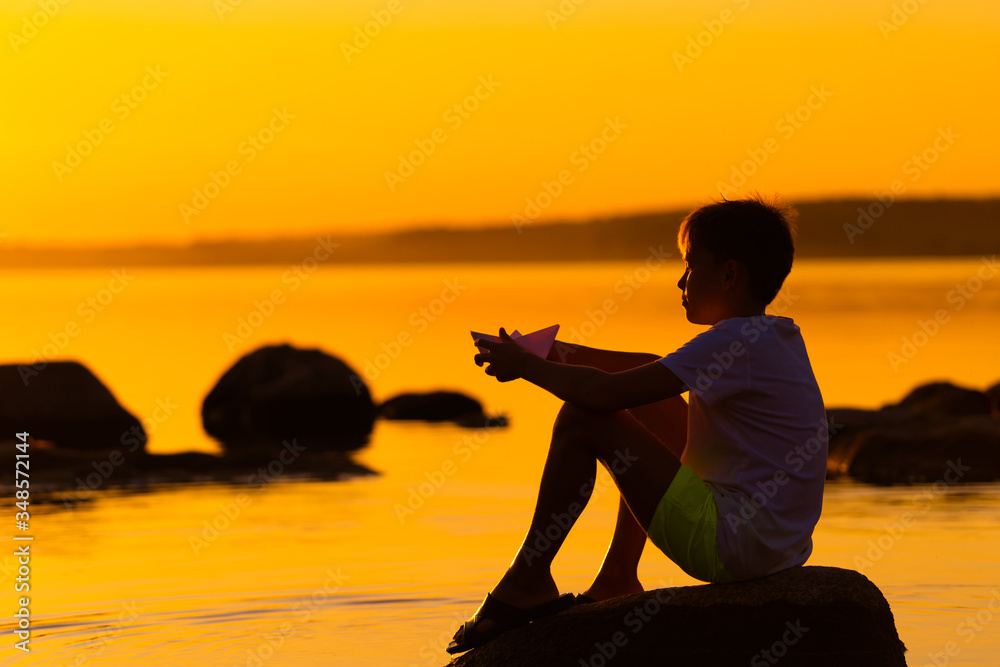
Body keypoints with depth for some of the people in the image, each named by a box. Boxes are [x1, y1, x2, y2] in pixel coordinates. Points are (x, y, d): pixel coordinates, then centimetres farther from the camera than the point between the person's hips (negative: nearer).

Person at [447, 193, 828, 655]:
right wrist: (572, 356, 18)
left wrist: (526, 365, -5)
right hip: (776, 549, 10)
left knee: (581, 418, -8)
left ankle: (527, 582, 3)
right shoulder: (777, 338, 13)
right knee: (648, 404, 26)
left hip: (731, 544, -10)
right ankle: (616, 580, 27)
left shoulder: (735, 341, -17)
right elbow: (662, 372, 25)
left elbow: (606, 393, -20)